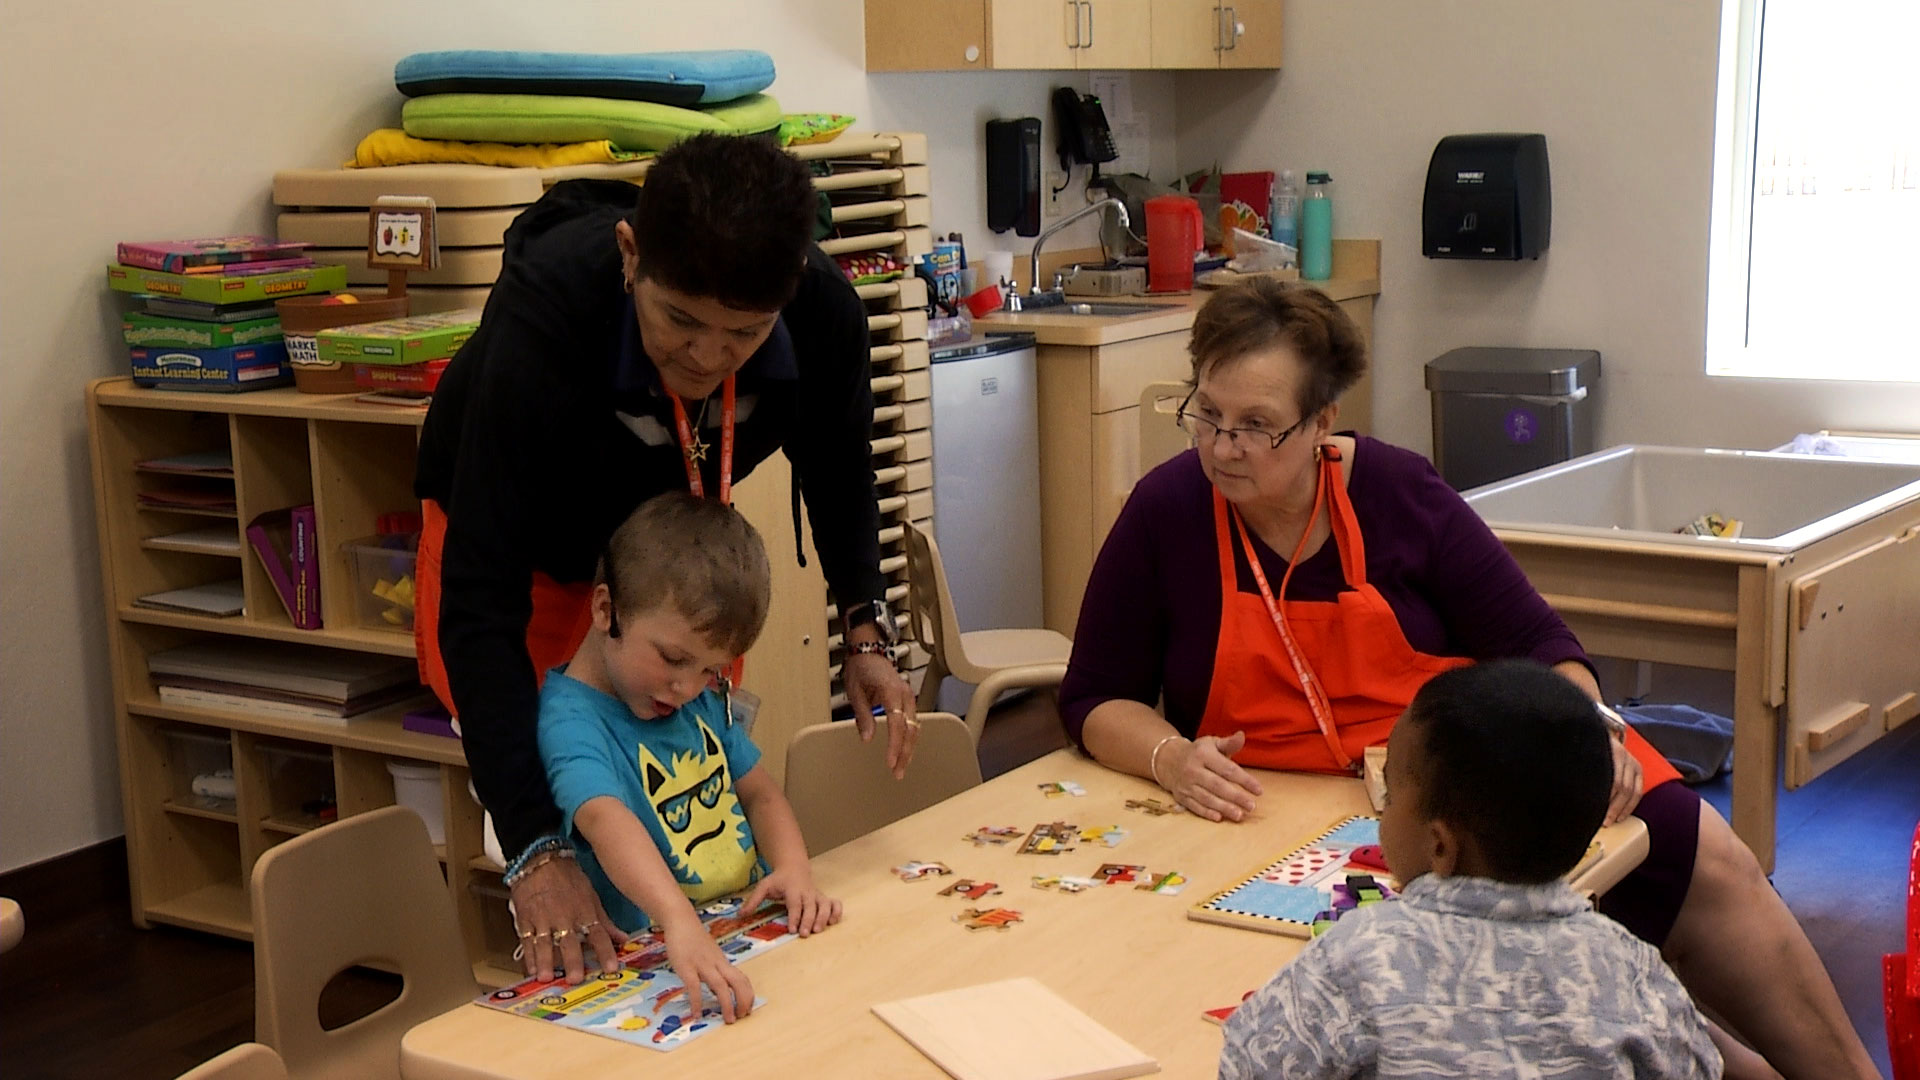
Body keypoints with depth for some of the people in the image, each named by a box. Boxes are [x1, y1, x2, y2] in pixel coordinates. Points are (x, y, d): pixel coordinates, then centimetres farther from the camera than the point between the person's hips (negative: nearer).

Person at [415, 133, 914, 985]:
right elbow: (480, 593, -42)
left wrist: (863, 628, -17)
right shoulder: (542, 314, -42)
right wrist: (534, 848, -48)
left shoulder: (823, 310, -30)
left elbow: (838, 468, -5)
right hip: (528, 533, -3)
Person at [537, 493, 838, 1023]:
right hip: (653, 968, -7)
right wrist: (681, 922, -50)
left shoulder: (701, 702, 12)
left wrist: (794, 868, -5)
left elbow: (759, 791, 17)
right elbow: (606, 821, -33)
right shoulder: (569, 719, -16)